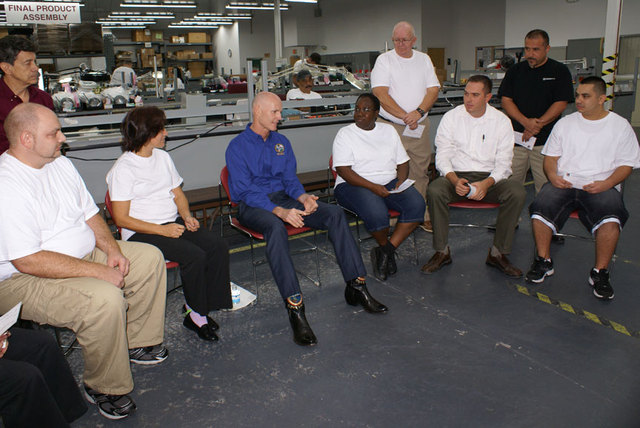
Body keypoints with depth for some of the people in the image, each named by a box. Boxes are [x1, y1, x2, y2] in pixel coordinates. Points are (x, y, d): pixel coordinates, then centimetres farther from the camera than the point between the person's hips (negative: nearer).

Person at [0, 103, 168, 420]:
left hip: (83, 254, 10)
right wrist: (99, 271, -27)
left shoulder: (60, 164, 5)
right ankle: (105, 388, -9)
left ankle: (138, 342, 13)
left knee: (149, 257, 5)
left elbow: (90, 214, 13)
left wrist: (112, 250, -5)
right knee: (105, 299, -33)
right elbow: (28, 261, -28)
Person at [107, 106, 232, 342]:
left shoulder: (163, 156, 13)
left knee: (218, 247, -14)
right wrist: (162, 230, -20)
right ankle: (196, 313, -5)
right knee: (195, 255, -28)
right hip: (142, 233, -7)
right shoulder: (123, 168, -10)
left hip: (173, 223, 7)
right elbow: (121, 219, -12)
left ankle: (199, 309, -4)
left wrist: (187, 216, -1)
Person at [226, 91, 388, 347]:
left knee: (334, 213, -16)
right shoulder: (237, 146, -5)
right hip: (252, 205, -5)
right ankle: (294, 307, -44)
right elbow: (245, 191, -15)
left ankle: (356, 286, -15)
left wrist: (303, 196, -13)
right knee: (275, 227, -41)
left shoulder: (281, 142, 15)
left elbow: (290, 179, 12)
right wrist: (280, 211, -30)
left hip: (282, 198, 6)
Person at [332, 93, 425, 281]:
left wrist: (401, 180, -7)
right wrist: (372, 187, -20)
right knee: (377, 214, -34)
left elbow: (403, 162, 16)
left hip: (390, 183, 5)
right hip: (355, 186, -4)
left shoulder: (388, 130, 16)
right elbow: (343, 170, -10)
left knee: (416, 204, -23)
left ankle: (385, 251, -14)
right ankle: (385, 247, 0)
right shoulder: (345, 134, 1)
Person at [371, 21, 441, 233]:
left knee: (420, 172, 8)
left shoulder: (424, 60, 13)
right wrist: (405, 116, -15)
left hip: (420, 126, 4)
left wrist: (418, 112, -13)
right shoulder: (384, 60, 0)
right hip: (390, 126, -4)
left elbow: (433, 90, 6)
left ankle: (423, 216, 18)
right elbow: (380, 93, -11)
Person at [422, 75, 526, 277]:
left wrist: (486, 184, -21)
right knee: (434, 191, -32)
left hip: (489, 177, 1)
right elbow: (442, 156, -2)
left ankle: (498, 253, -14)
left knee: (517, 192, -28)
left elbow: (503, 162, -1)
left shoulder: (501, 121, 4)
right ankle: (442, 251, -16)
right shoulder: (451, 117, 4)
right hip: (456, 175, 0)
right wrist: (455, 180, -22)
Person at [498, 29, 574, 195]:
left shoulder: (559, 71, 5)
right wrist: (526, 122, -11)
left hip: (546, 139, -2)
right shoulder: (515, 71, 12)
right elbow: (506, 100, 4)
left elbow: (561, 104, -2)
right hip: (516, 137, 2)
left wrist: (537, 125, -13)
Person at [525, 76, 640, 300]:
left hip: (601, 187, -1)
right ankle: (543, 261, -9)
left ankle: (600, 272, -13)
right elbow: (550, 156, 15)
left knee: (611, 218, -33)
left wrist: (607, 183, -12)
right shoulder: (565, 123, 16)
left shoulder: (620, 126, 10)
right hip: (563, 183, 2)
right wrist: (553, 175, -7)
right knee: (540, 207, -29)